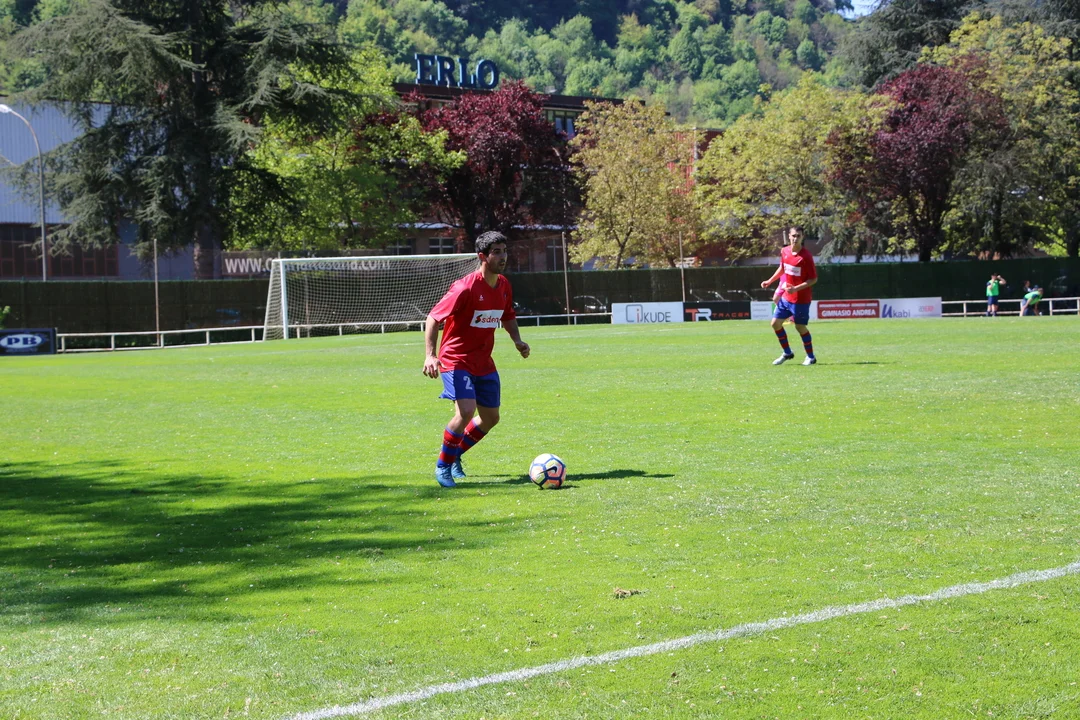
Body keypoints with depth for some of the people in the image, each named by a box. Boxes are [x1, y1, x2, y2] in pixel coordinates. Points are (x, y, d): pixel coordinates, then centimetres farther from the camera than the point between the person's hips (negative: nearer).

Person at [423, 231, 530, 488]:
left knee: (491, 418, 12)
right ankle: (443, 466, -6)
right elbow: (433, 318, -22)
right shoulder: (465, 288, -21)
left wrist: (517, 339, 3)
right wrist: (430, 355, -33)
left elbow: (507, 316, 22)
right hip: (456, 359, -8)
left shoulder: (504, 286, 3)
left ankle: (454, 455, 34)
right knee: (466, 410, -25)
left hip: (484, 363, 8)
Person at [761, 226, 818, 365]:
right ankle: (787, 353, 23)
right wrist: (770, 281, 16)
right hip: (785, 297, 6)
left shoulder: (806, 256, -19)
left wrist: (796, 288, -24)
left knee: (800, 327, 1)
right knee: (775, 323, 6)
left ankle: (811, 357, 18)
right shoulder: (784, 251, 0)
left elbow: (814, 279, -16)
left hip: (801, 299, -6)